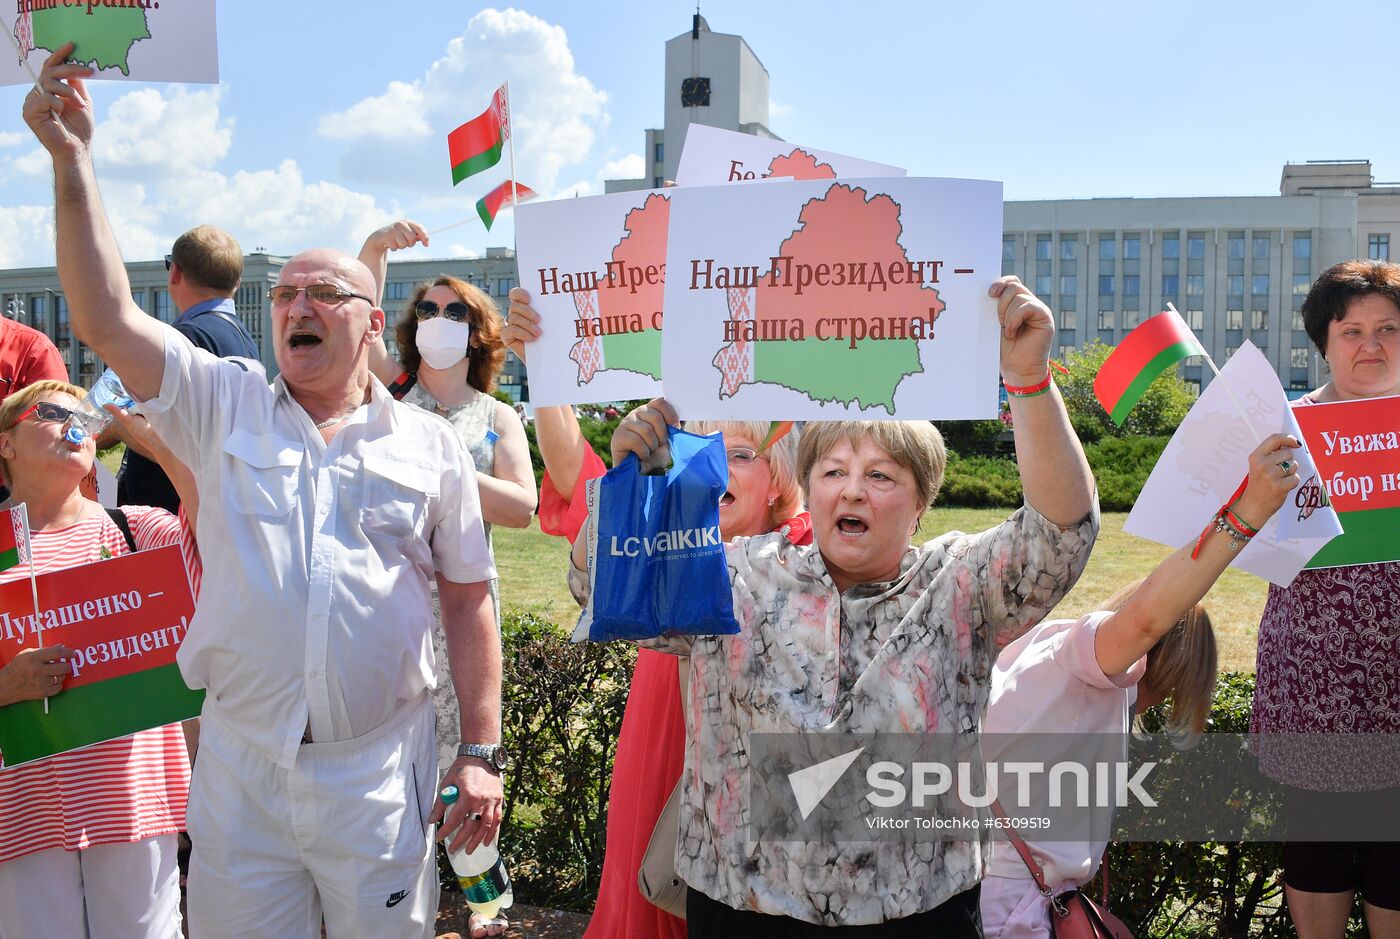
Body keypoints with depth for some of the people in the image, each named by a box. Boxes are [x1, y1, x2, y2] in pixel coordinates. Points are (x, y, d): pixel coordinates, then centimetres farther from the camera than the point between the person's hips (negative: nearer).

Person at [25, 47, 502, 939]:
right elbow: (107, 317, -7)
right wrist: (72, 162, -12)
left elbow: (468, 600, 2)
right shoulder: (223, 406, 5)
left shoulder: (430, 445, 2)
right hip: (239, 767, 1)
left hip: (381, 774, -1)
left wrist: (482, 752, -2)